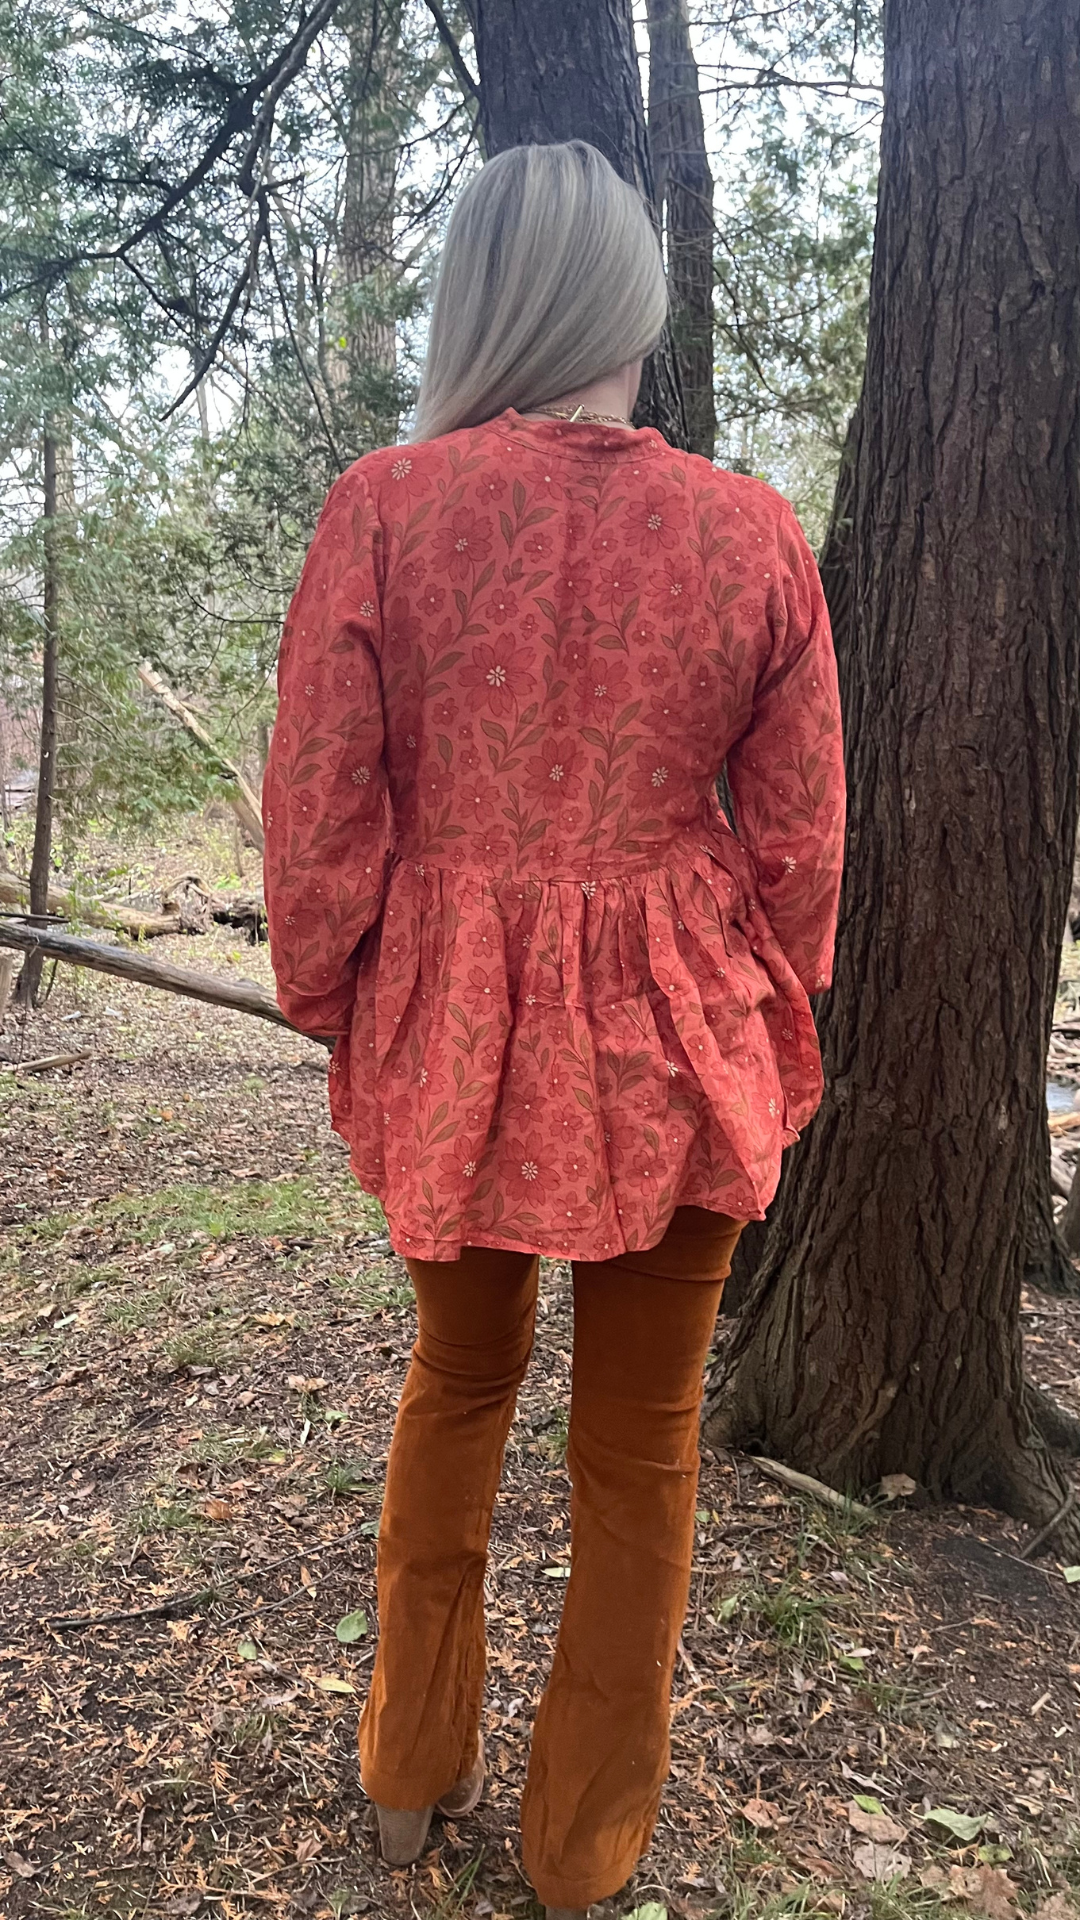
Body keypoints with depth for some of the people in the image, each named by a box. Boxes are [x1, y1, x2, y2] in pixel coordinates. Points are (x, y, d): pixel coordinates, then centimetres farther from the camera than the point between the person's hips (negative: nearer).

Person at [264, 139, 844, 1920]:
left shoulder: (385, 506, -8)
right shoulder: (753, 533, -4)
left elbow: (320, 809, -6)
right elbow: (801, 837, 0)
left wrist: (330, 1004, 10)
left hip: (451, 1034, 1)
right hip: (676, 1043, 0)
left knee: (460, 1380, 25)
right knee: (642, 1438, 17)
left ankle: (413, 1774, 43)